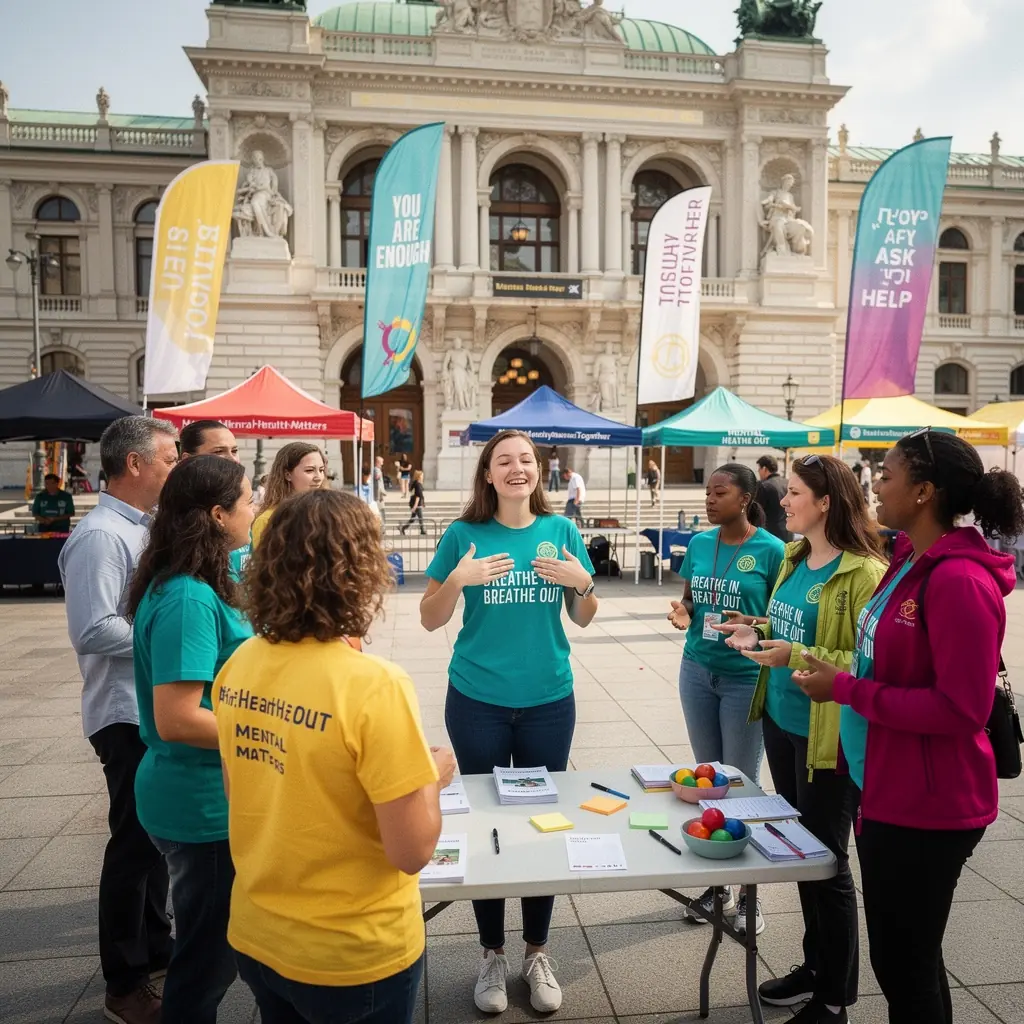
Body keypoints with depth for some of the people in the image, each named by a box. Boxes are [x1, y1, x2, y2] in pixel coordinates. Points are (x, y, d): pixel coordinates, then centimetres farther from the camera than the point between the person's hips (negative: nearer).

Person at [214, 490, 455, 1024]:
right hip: (354, 955, -5)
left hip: (256, 937, 5)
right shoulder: (373, 686, -28)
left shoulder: (239, 665, -8)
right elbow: (413, 850, -23)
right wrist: (433, 776, -5)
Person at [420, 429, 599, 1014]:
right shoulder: (465, 534, -5)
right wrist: (458, 579, -20)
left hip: (549, 700, 1)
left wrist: (582, 582, -13)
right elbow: (430, 620, -3)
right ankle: (493, 954, 29)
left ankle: (538, 954, 31)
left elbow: (584, 619, 7)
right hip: (478, 702, -1)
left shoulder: (561, 531, 0)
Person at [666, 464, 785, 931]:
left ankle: (748, 892, 25)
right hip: (697, 670, 5)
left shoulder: (770, 549, -11)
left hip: (746, 677, -5)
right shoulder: (699, 543, 3)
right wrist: (682, 614, -10)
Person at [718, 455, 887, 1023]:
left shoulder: (864, 573, -20)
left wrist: (797, 656, -28)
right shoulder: (794, 557, 6)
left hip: (826, 735, -8)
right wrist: (760, 633, 1)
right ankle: (815, 964, 40)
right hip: (780, 721, 8)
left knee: (826, 857, 7)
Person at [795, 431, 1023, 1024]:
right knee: (895, 954, 23)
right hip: (888, 792, 9)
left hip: (926, 807, -9)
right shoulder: (911, 563, 6)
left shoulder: (960, 580, -23)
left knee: (906, 962, 9)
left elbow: (962, 709, -25)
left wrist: (845, 689, -21)